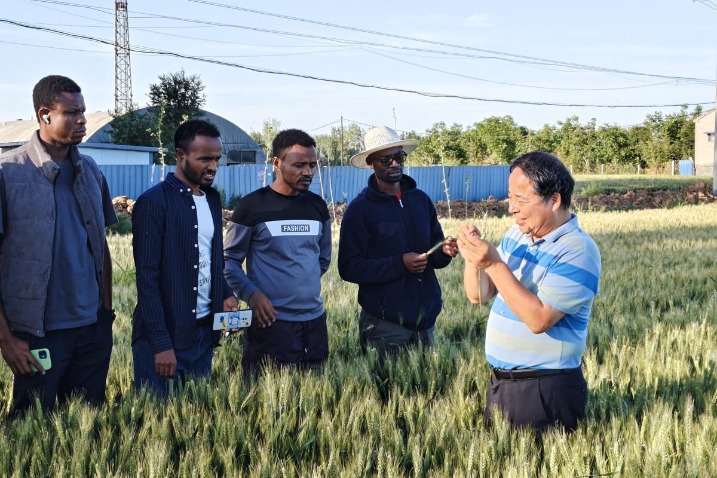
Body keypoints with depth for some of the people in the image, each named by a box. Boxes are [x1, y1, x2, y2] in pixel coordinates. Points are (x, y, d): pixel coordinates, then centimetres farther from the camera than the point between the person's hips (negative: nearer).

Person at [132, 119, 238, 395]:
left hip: (205, 332, 7)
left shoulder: (212, 199, 11)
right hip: (163, 337, -6)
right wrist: (162, 344, -18)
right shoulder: (153, 203, -11)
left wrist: (225, 295, 0)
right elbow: (147, 278, -14)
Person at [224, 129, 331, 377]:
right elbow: (229, 260, -3)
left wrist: (304, 283, 13)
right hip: (270, 322, -5)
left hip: (314, 320, 5)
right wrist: (250, 293, -16)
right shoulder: (252, 205, -6)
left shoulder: (317, 206, 9)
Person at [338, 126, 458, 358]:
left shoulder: (421, 200, 8)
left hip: (425, 317, 5)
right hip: (385, 323, -5)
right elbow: (348, 267, -12)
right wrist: (399, 264, -20)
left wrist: (443, 251, -9)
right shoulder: (359, 209, -7)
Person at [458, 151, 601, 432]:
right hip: (499, 382, 8)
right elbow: (478, 295, 9)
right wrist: (473, 258, -10)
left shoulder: (578, 251, -17)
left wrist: (494, 264, -27)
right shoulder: (517, 234, 8)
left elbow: (539, 319, -25)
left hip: (545, 389, -8)